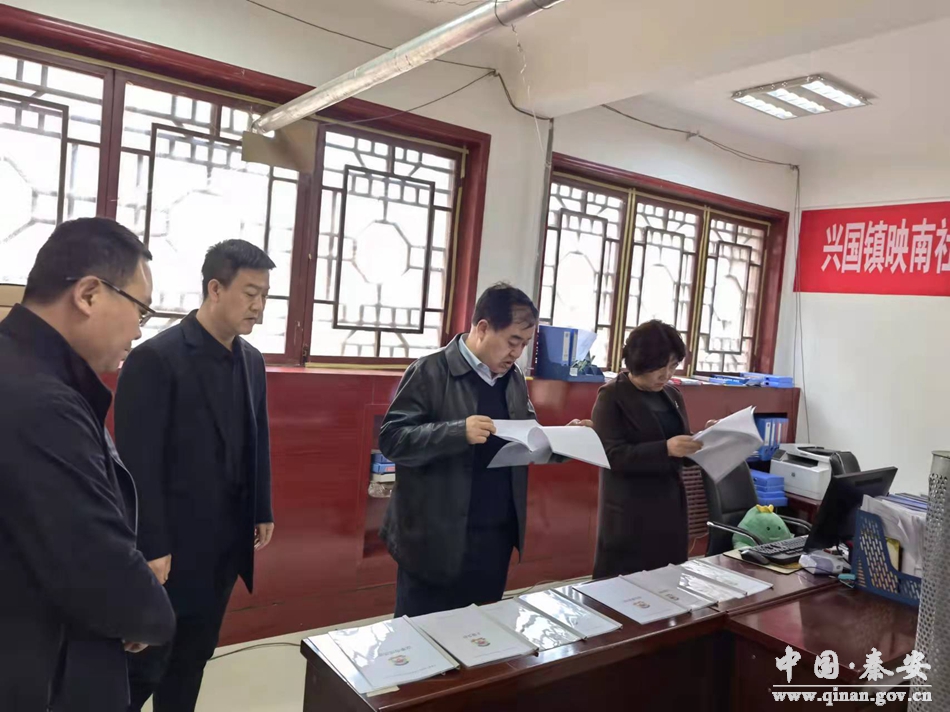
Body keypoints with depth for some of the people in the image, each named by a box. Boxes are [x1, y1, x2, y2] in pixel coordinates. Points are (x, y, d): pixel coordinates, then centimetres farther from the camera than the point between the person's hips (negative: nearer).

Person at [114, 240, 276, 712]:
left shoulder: (251, 361, 6)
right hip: (171, 546, -6)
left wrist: (262, 512, 12)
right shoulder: (155, 358, -16)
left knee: (193, 660, 18)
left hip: (225, 544, 7)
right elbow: (138, 463, -17)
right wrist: (151, 547, -17)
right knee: (145, 666, 7)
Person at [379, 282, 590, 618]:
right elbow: (391, 439, -16)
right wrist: (458, 432, -29)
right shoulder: (431, 372, -12)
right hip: (439, 540, -6)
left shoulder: (514, 378, 8)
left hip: (497, 538, 6)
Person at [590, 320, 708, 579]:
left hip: (670, 508, 6)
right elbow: (613, 455, -19)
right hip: (629, 515, -6)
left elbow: (681, 445, 16)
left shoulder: (673, 396, 10)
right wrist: (665, 449, -29)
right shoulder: (612, 397, -10)